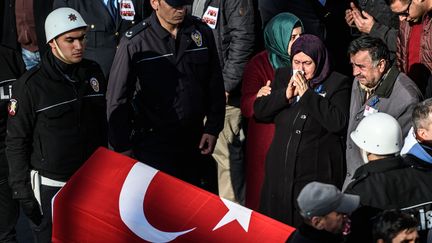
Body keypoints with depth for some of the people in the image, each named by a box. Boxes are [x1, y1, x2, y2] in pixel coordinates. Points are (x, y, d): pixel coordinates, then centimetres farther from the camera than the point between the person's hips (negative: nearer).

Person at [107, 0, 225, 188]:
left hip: (193, 142, 4)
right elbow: (117, 97, -5)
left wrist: (212, 128, 6)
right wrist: (122, 145, -5)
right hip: (152, 143, -4)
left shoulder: (202, 33, 2)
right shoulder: (135, 42, -10)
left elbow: (215, 86, 11)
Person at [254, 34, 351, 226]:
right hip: (281, 169, 5)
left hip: (316, 173, -5)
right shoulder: (283, 76, 12)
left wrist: (308, 94, -16)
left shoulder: (337, 84, -4)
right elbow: (259, 111, 6)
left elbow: (339, 123, -17)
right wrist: (285, 95, -9)